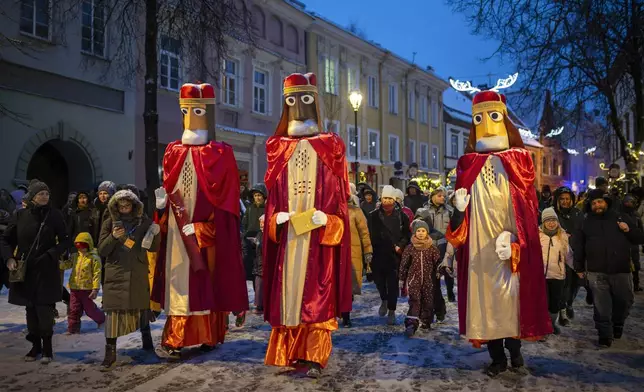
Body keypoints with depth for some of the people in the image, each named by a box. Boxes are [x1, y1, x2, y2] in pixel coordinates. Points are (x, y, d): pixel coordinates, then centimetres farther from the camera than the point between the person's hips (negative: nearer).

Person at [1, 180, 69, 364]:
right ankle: (35, 345, 21)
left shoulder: (54, 215, -4)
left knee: (44, 308, -6)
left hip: (47, 270, -2)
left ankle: (47, 347, 6)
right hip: (24, 269, 2)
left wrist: (50, 255, -15)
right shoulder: (21, 215, 1)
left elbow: (64, 242, -1)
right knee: (31, 308, 9)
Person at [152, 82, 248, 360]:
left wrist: (199, 230, -16)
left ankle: (209, 335, 14)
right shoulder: (173, 152, 11)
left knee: (210, 282, 3)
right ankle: (174, 340, 7)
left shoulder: (221, 154, -3)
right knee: (181, 282, 3)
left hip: (211, 232, -3)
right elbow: (168, 192, 12)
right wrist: (163, 201, -11)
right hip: (179, 232, 4)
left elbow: (224, 200, -9)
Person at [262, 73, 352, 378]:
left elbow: (339, 194, 1)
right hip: (287, 233, 2)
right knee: (287, 290, 4)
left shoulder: (330, 147, 6)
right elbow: (273, 193, 9)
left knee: (317, 294, -3)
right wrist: (276, 217, -7)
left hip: (320, 234, -2)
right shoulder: (279, 147, 12)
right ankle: (291, 353, 13)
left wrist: (326, 219, -14)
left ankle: (312, 357, 2)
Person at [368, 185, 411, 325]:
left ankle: (391, 311, 15)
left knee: (393, 284, 1)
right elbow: (373, 236, -1)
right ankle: (384, 300, 40)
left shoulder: (401, 216, 2)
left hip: (395, 256, -1)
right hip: (378, 255, 1)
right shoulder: (373, 215, 0)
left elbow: (407, 235, 6)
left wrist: (400, 246, -10)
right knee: (379, 280, 10)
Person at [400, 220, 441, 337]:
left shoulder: (432, 248, 2)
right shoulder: (410, 248, 1)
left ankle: (426, 322, 24)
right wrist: (402, 279, 9)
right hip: (414, 278, -1)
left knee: (428, 301, 7)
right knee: (414, 300, -12)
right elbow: (404, 264, 7)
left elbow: (438, 262, 8)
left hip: (428, 279, 2)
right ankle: (411, 324, -18)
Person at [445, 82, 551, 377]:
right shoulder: (469, 165, 7)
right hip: (479, 245, 2)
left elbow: (528, 209, -2)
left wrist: (514, 238, -15)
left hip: (511, 245, -1)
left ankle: (514, 350, 20)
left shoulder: (518, 161, 3)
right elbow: (465, 212, 8)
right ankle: (497, 357, 16)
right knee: (485, 297, 4)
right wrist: (459, 208, -15)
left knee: (510, 295, 0)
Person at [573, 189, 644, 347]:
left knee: (625, 301, 12)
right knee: (601, 306, -1)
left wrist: (629, 230, -8)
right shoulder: (586, 222, 8)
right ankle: (605, 335, 9)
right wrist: (579, 267, 9)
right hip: (596, 272, -1)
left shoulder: (620, 218, 8)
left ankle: (617, 324, 38)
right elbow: (578, 246, 12)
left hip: (621, 271, 1)